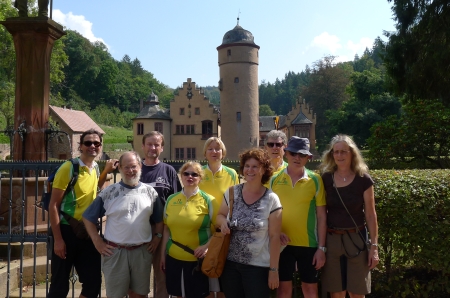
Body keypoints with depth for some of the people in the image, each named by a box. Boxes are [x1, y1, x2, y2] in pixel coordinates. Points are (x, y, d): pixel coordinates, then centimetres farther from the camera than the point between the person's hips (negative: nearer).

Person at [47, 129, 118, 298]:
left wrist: (106, 172, 10)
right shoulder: (68, 168, -12)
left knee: (93, 282, 11)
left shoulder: (95, 168, 6)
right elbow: (53, 205, -13)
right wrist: (58, 239, -16)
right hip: (67, 231, -6)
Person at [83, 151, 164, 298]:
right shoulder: (109, 192, -3)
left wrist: (157, 238, 2)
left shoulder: (150, 192, 3)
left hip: (142, 251, 2)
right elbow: (88, 218, 2)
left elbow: (159, 219, 12)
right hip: (115, 251, -1)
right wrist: (97, 242, -2)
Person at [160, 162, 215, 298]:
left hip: (198, 260, -3)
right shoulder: (171, 199, 4)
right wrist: (163, 254, 12)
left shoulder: (208, 200, -6)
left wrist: (207, 246, -18)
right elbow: (166, 229, 11)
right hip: (173, 258, 3)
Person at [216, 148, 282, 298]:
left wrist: (273, 269, -7)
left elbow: (274, 237, -8)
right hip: (230, 263, 3)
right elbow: (220, 215, 11)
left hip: (258, 267, -3)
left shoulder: (271, 199, -10)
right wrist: (223, 221, -12)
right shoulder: (232, 192, -2)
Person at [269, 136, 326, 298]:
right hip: (283, 243, 1)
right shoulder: (275, 179, -1)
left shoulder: (315, 180, -3)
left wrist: (321, 247, -4)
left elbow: (321, 215, -2)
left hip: (308, 243, 0)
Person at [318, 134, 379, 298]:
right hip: (332, 239, 2)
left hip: (356, 239, -1)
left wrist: (374, 245, -4)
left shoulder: (363, 179, -5)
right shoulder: (326, 178, 0)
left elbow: (370, 214, -2)